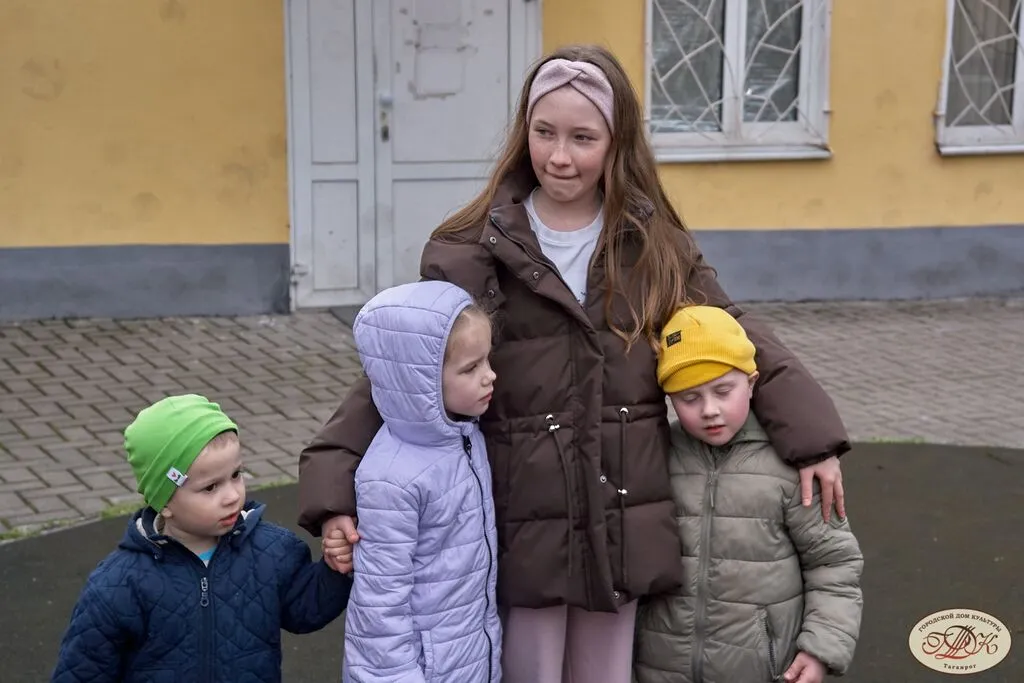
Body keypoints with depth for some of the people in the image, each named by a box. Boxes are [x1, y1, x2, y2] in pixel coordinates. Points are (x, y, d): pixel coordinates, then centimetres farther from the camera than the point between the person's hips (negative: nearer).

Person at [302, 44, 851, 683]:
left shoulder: (655, 244, 1)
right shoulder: (473, 252, -8)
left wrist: (813, 437, 0)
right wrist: (336, 485, -20)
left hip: (624, 525, 3)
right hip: (524, 530, -3)